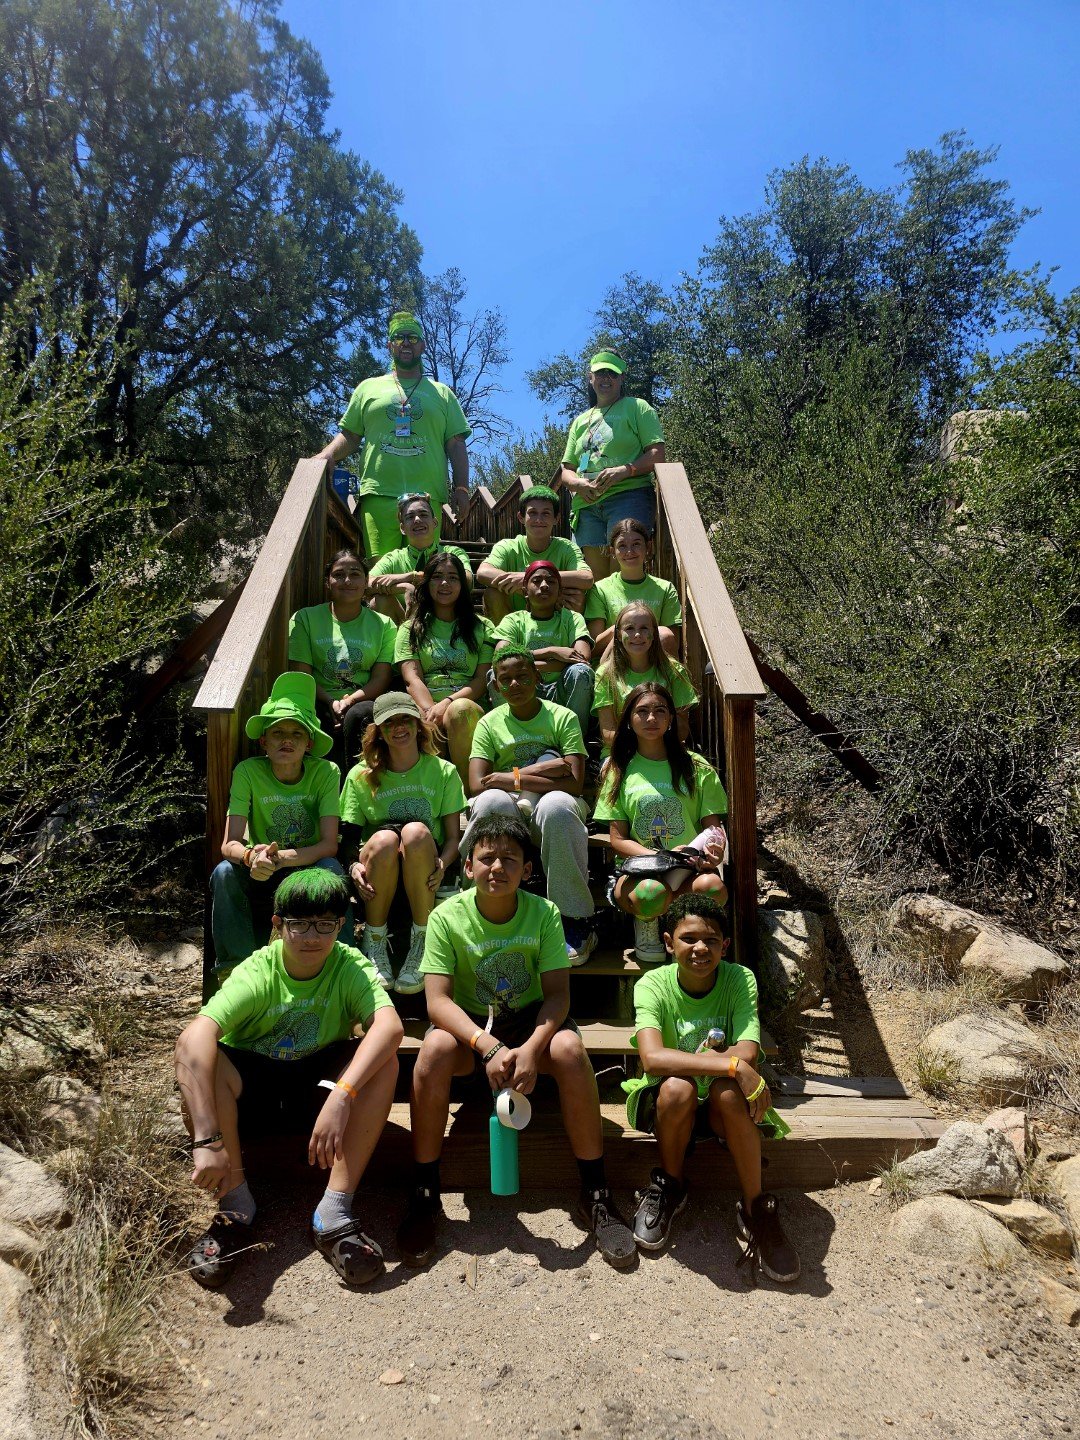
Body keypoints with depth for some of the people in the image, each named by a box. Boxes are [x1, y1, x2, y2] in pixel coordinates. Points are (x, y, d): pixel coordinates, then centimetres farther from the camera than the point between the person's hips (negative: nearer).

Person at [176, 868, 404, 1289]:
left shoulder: (351, 966, -17)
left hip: (315, 1089, 1)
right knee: (194, 1051, -31)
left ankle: (334, 1212, -25)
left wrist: (340, 1097, -50)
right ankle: (236, 1207, -18)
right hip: (250, 1092, 0)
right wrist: (208, 1140, -49)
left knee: (382, 1059, -28)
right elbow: (195, 1037, -39)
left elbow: (389, 1026, -36)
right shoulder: (257, 973, -21)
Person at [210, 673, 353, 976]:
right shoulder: (248, 772, -13)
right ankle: (235, 965, -11)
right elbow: (229, 844, -18)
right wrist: (251, 857, -42)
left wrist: (282, 858, -37)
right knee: (224, 872, -29)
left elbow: (329, 845, -20)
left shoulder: (325, 772, -14)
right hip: (261, 875, 1)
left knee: (330, 868, -33)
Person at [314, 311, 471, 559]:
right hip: (378, 495, 0)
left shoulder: (442, 394, 21)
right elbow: (350, 436, 19)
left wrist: (461, 488, 2)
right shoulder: (369, 388, 22)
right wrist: (326, 455, -1)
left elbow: (456, 444, 14)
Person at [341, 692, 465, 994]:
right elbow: (348, 836, 5)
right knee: (384, 838, -35)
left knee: (416, 831, -35)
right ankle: (374, 942, -16)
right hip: (377, 875, 0)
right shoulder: (361, 776, 10)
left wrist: (443, 863, -17)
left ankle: (422, 942, -23)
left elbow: (454, 836, 5)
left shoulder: (443, 772, 9)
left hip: (424, 876, 0)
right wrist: (354, 866, -18)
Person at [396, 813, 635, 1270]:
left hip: (529, 1020, 1)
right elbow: (437, 1000, -22)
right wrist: (489, 1047, -37)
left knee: (569, 1050, -31)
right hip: (469, 1023, 0)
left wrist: (531, 1049, -34)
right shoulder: (447, 917, -16)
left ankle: (595, 1194, -15)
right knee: (434, 1050, -33)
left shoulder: (543, 913, -13)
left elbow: (557, 994, -16)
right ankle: (424, 1194, -16)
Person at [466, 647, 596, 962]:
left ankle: (577, 923, -27)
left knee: (556, 804, -38)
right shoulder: (490, 723, 8)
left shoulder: (562, 717, 3)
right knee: (492, 801, -35)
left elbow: (574, 783, -10)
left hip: (552, 817, -1)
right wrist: (534, 772, -11)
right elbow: (477, 785, -5)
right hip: (505, 817, 1)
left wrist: (511, 778, -13)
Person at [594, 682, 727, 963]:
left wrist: (714, 850, -18)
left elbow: (713, 825, 8)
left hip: (689, 866, 1)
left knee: (713, 887, -36)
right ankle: (646, 922, 0)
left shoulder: (696, 768, 10)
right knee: (650, 893, -38)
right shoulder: (621, 771, 9)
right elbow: (618, 840, 3)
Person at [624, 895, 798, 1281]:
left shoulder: (740, 980, -14)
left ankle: (754, 1207, -13)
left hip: (723, 1105, 1)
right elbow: (652, 1057, -35)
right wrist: (731, 1064, -42)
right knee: (677, 1087, -35)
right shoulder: (653, 985, -18)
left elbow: (746, 1053, -26)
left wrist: (686, 1061, -29)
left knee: (727, 1090, -34)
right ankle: (669, 1188, -5)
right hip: (671, 1105, 0)